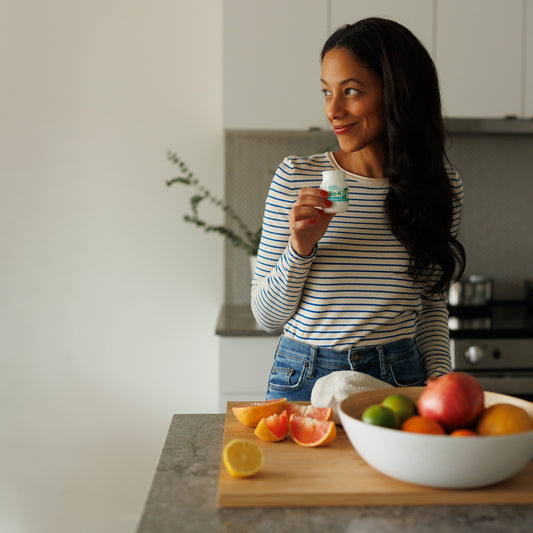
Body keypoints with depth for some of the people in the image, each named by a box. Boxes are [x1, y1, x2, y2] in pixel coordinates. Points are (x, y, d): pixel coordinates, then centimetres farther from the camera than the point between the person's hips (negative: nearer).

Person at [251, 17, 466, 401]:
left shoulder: (440, 184, -1)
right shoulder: (296, 177, -7)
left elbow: (432, 305, 12)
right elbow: (267, 317, -3)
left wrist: (439, 373, -5)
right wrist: (300, 249, -19)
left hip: (400, 380, 2)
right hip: (303, 379, -1)